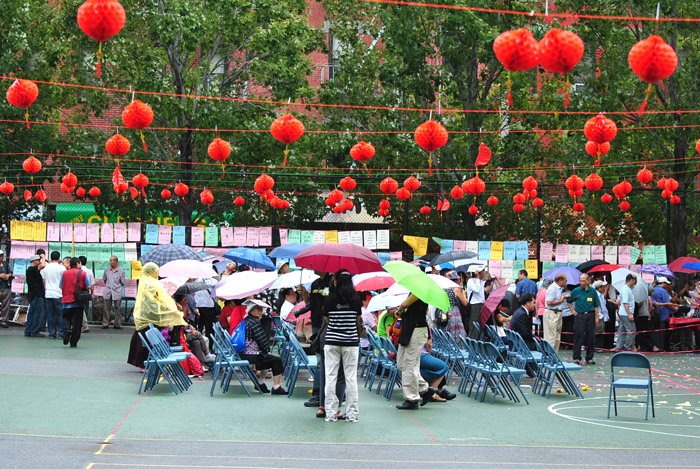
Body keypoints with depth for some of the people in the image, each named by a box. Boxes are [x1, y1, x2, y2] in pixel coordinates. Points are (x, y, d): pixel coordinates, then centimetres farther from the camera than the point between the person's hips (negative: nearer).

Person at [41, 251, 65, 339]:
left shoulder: (46, 268, 8)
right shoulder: (61, 268, -6)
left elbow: (44, 281, 15)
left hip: (48, 294, 4)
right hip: (59, 294, -4)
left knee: (50, 315, 6)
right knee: (60, 314, 1)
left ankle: (52, 333, 6)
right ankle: (61, 333, -1)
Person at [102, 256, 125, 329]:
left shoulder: (121, 271, -1)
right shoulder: (107, 270, 7)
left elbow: (123, 283, 5)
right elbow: (104, 279, 21)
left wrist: (117, 286, 9)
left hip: (117, 293, -2)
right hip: (108, 293, 2)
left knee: (117, 309, 3)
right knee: (106, 309, 2)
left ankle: (117, 324, 10)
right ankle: (105, 324, 9)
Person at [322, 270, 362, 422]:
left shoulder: (330, 300, -3)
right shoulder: (356, 300, -2)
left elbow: (327, 319, 8)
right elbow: (358, 320, 8)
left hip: (331, 342, 0)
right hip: (351, 341, 0)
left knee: (330, 377, 4)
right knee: (351, 377, 5)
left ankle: (331, 413, 4)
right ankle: (352, 413, 5)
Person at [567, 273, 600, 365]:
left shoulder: (592, 291, 5)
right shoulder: (576, 291, 1)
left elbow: (596, 306, 9)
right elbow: (569, 301, 14)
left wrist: (596, 317, 4)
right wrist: (572, 311, 5)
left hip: (590, 316, 2)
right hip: (579, 315, -2)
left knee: (591, 337, 3)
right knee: (578, 337, -4)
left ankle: (589, 358, 13)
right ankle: (576, 358, 2)